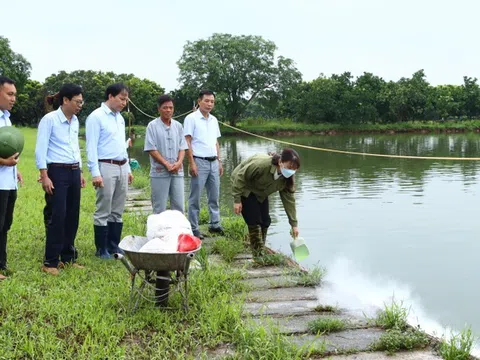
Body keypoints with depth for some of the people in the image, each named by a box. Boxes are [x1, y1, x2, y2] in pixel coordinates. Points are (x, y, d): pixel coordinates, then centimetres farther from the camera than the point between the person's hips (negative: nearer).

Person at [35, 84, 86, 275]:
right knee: (57, 217, -7)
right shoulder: (49, 119, -11)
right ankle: (50, 262, 1)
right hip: (57, 172, -7)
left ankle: (68, 257, 21)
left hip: (74, 172, 7)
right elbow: (40, 150, -13)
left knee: (72, 216, 10)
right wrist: (44, 176, -17)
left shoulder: (75, 121, 11)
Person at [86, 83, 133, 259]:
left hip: (122, 168, 8)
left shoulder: (120, 118, 16)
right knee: (103, 211, -2)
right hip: (106, 167, -8)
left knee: (117, 211, 11)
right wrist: (95, 173, -19)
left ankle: (113, 246, 19)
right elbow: (91, 147, -13)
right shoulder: (96, 117, -8)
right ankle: (101, 249, 5)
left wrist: (128, 169, 19)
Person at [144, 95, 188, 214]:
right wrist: (166, 164, -14)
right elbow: (151, 149, -7)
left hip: (177, 172, 4)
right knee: (159, 208, 1)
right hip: (159, 172, -4)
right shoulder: (152, 126, -3)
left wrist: (179, 162, -9)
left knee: (179, 205, 6)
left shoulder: (178, 126, 9)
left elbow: (182, 147, 9)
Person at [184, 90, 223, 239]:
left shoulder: (214, 120, 13)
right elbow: (187, 142, -10)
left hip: (213, 162, 7)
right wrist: (191, 163, -16)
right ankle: (193, 228, 4)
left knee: (214, 195, 12)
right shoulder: (191, 118, -6)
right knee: (195, 197, -2)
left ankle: (215, 224, 21)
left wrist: (219, 162, 15)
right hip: (199, 162, -7)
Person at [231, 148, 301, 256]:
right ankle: (257, 254, -10)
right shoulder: (261, 163, -39)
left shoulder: (287, 178, -18)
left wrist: (294, 224, -12)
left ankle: (261, 252, 15)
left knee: (265, 221, 1)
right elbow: (240, 177, -30)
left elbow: (289, 199, -12)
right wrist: (237, 200, -26)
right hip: (244, 188, -6)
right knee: (254, 220, -16)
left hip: (260, 192, 6)